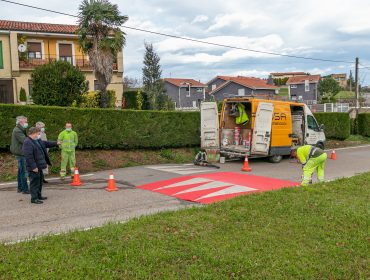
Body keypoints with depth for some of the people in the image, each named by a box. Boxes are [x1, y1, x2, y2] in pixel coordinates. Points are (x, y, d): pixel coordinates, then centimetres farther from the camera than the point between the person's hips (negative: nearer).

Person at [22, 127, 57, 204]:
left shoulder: (38, 141, 11)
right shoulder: (27, 143, -20)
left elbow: (46, 143, 29)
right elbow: (29, 156, -24)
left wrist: (56, 143, 27)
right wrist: (33, 167, -25)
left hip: (39, 166, 10)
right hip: (34, 167, -10)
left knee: (40, 180, 19)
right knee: (34, 182, -5)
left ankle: (38, 195, 31)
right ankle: (34, 198, 2)